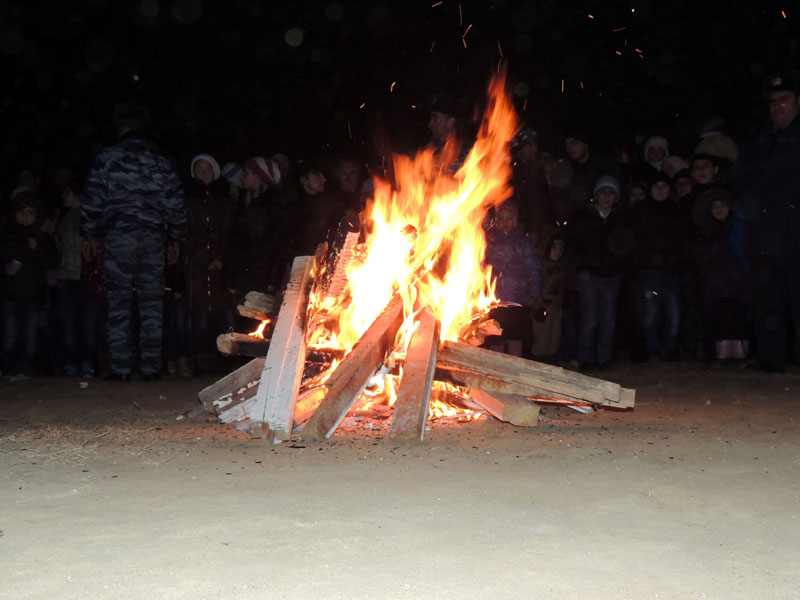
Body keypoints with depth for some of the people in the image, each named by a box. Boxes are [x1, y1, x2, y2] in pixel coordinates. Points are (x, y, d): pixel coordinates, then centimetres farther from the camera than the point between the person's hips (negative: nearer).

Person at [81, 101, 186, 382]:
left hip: (118, 237, -2)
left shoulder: (108, 157, 1)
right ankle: (151, 366, 3)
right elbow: (175, 203, 10)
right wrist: (175, 240, 17)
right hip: (153, 238, 2)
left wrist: (89, 235, 8)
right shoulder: (162, 161, 10)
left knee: (119, 303, 2)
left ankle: (120, 367, 1)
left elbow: (93, 200, -1)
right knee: (152, 303, 4)